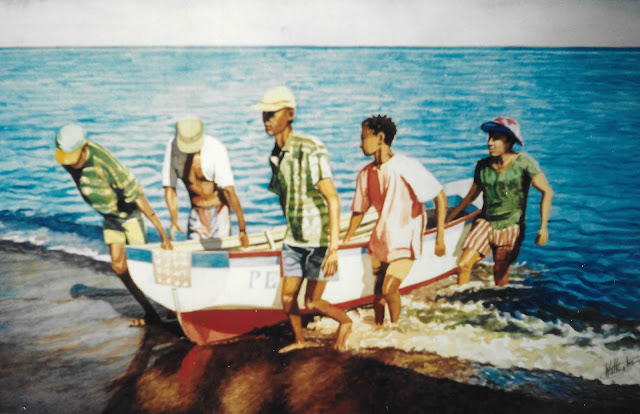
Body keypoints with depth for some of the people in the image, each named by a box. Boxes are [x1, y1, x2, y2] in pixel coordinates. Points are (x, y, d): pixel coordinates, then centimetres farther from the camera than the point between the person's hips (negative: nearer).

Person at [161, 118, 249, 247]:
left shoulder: (216, 150, -24)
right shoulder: (172, 148, -13)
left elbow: (229, 190, -29)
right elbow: (169, 187, -9)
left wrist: (242, 229, -31)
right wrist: (174, 221, -19)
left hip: (219, 208, -3)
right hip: (196, 210, 3)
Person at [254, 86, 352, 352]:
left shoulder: (310, 149, -20)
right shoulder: (276, 156, 4)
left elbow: (332, 198, -22)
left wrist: (334, 248, -27)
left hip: (319, 239, -6)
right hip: (294, 238, 7)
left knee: (312, 303, 1)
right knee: (288, 299, 11)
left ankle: (345, 322, 30)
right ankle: (299, 340, 36)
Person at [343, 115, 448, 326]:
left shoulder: (408, 166, -18)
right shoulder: (366, 174, 0)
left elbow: (440, 197, -15)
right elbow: (359, 211, 11)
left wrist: (440, 236, -19)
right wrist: (345, 242, 10)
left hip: (405, 240, -6)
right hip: (381, 238, 6)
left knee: (389, 289, -16)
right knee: (378, 290, 11)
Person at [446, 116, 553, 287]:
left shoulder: (523, 162, -10)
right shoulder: (482, 166, 1)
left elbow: (547, 191, -8)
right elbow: (471, 196, 14)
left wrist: (543, 227, -16)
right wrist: (447, 219, 16)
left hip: (510, 227, -3)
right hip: (485, 223, 3)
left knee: (500, 277, 5)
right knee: (463, 265, -12)